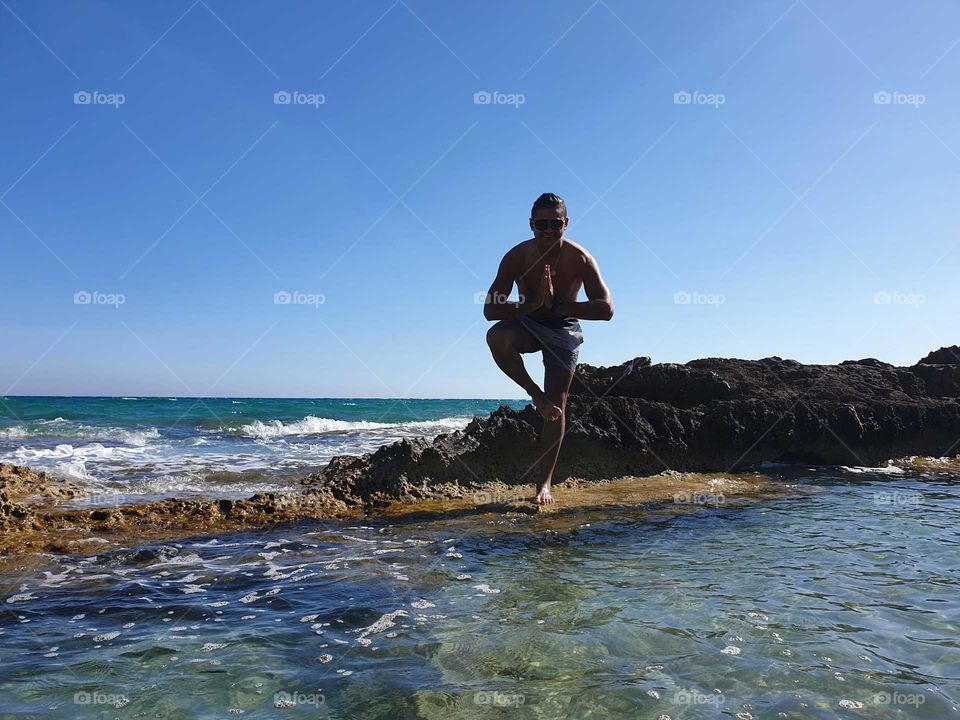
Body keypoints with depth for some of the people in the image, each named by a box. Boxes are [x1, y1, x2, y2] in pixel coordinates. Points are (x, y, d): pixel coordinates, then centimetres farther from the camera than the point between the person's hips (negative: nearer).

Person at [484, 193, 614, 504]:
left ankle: (544, 483, 3)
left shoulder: (580, 259, -19)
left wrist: (556, 305, -28)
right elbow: (490, 309, -23)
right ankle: (536, 395, -11)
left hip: (563, 329, 0)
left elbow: (606, 309, -25)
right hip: (526, 325, 0)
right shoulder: (517, 256, -19)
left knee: (558, 403, -6)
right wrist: (533, 304, -35)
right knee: (496, 338, -35)